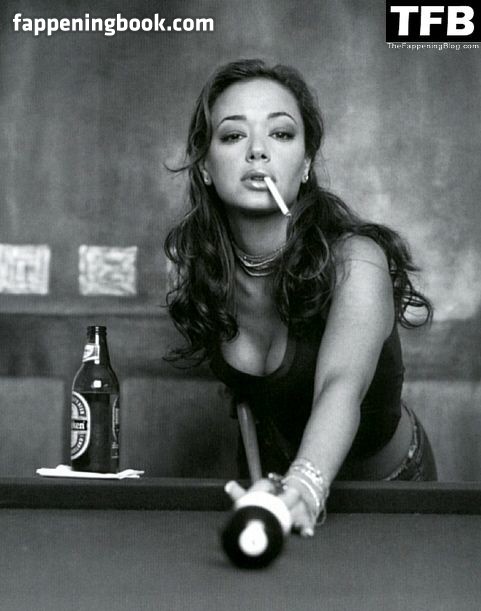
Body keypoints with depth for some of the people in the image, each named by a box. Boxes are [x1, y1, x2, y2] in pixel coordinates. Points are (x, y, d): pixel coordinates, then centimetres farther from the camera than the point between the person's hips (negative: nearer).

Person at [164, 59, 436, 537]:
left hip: (386, 483, -3)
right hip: (274, 471, 3)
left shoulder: (355, 260, -32)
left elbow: (341, 385, -50)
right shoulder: (203, 263, -17)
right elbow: (245, 389, 0)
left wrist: (304, 488, -67)